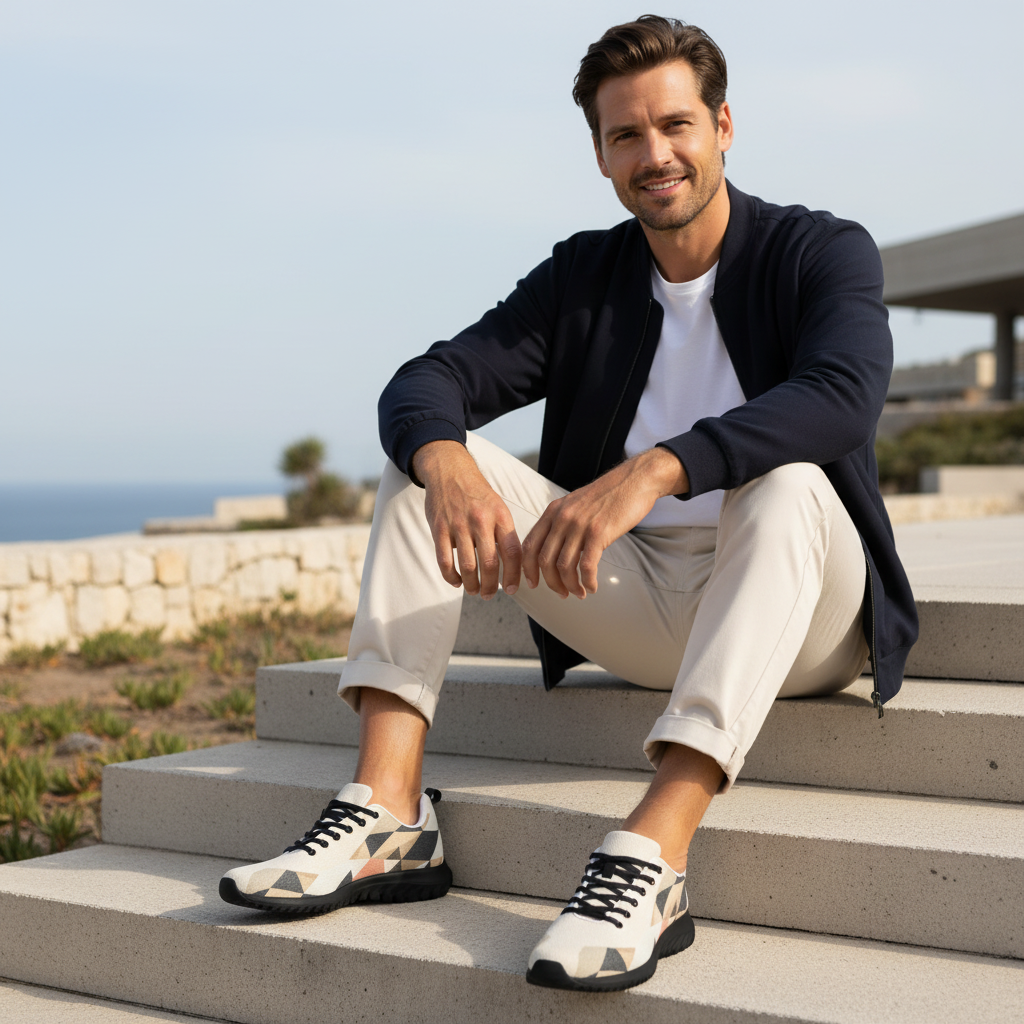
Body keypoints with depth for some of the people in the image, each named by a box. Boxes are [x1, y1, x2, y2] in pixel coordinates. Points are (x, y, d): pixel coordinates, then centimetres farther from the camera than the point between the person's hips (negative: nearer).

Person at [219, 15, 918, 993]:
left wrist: (650, 472, -41)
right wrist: (446, 465, -29)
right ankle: (386, 815, -24)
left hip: (800, 617, -4)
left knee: (783, 481, -37)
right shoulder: (582, 274, 8)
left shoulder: (823, 251, -5)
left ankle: (650, 855, -49)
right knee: (432, 455, -10)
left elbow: (844, 392, -27)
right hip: (633, 606, 4)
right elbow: (425, 381, -4)